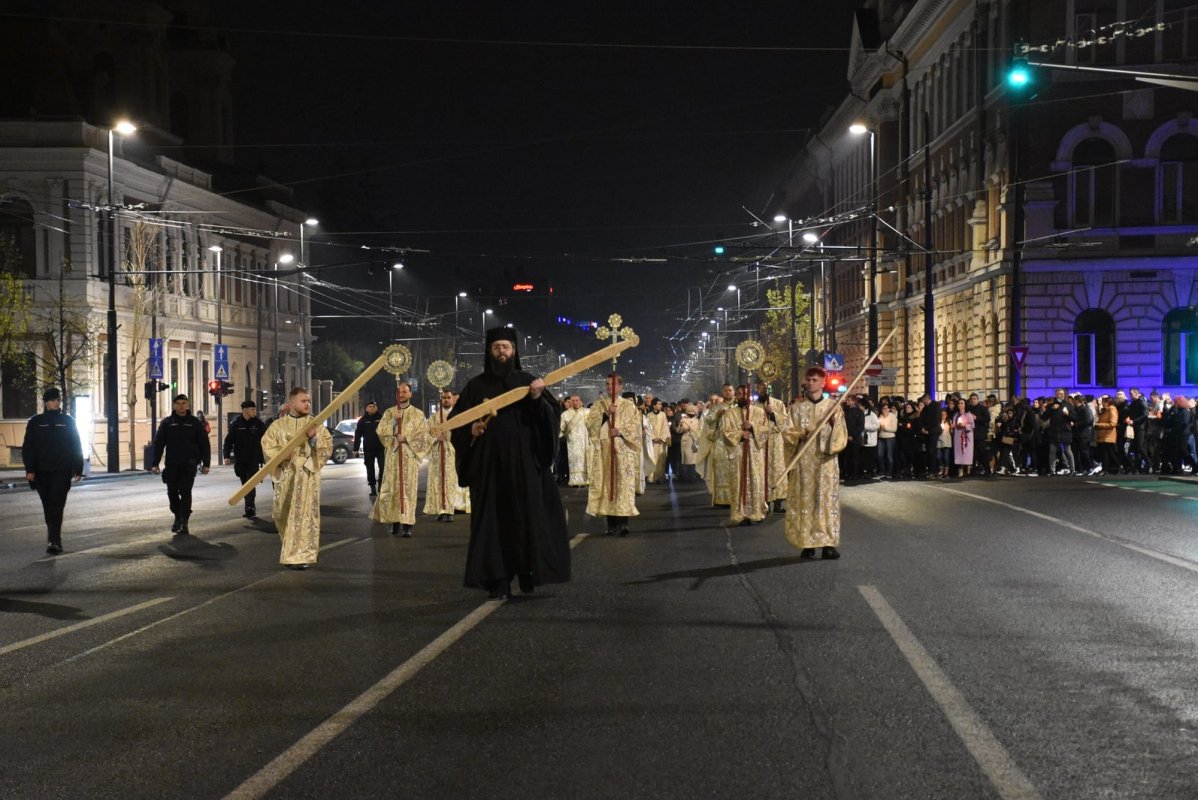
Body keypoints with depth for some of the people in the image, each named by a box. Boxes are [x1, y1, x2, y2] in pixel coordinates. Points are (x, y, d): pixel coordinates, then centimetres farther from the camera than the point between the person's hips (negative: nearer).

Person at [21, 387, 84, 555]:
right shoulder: (36, 422, 6)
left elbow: (76, 446, 8)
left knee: (55, 507, -12)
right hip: (42, 471, 2)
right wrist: (30, 469, -5)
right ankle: (55, 539, 20)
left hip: (62, 471, -2)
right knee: (49, 508, 9)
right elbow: (28, 447, 5)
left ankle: (54, 541, -19)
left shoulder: (67, 421, 6)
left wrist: (78, 469, 4)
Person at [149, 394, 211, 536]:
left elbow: (204, 443, 5)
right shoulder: (167, 423, 7)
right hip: (172, 464, 2)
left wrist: (206, 464, -1)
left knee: (185, 492, -7)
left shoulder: (195, 423, 5)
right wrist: (155, 464, -2)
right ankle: (178, 517, 25)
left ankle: (184, 523, -4)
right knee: (172, 492, 4)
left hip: (189, 464, -2)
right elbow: (158, 443, 6)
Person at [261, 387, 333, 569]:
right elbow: (267, 445, 2)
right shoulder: (278, 425, 6)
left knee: (305, 515, -7)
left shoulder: (315, 424, 6)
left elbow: (328, 447, 3)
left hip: (308, 476, -1)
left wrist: (315, 438, -14)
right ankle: (291, 551, 30)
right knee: (283, 515, 8)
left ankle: (302, 555, -4)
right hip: (285, 475, 2)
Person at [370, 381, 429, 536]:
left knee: (408, 489, -7)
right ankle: (395, 521, 8)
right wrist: (394, 421, -12)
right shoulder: (389, 412, 11)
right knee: (391, 489, -1)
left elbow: (423, 436, -1)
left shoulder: (418, 414, 6)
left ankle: (407, 524, -10)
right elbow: (381, 431, 0)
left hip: (410, 457, -2)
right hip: (393, 456, 2)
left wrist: (406, 438, -12)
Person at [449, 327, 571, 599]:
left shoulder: (528, 381, 7)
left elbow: (551, 416, 0)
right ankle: (498, 580, -1)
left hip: (524, 463, 0)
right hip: (489, 464, 0)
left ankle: (528, 571, 11)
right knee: (493, 520, -2)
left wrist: (538, 399, -18)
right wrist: (471, 430, -12)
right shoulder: (476, 386, 8)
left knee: (528, 516, -1)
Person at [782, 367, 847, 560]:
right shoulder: (797, 407, 5)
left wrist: (835, 423, -17)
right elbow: (787, 433, 2)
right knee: (804, 500, -1)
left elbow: (841, 435, 2)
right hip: (803, 460, 0)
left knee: (827, 499, -1)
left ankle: (829, 543, 1)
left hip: (826, 460, 0)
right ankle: (807, 543, 2)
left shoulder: (833, 406, 5)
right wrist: (801, 435, -17)